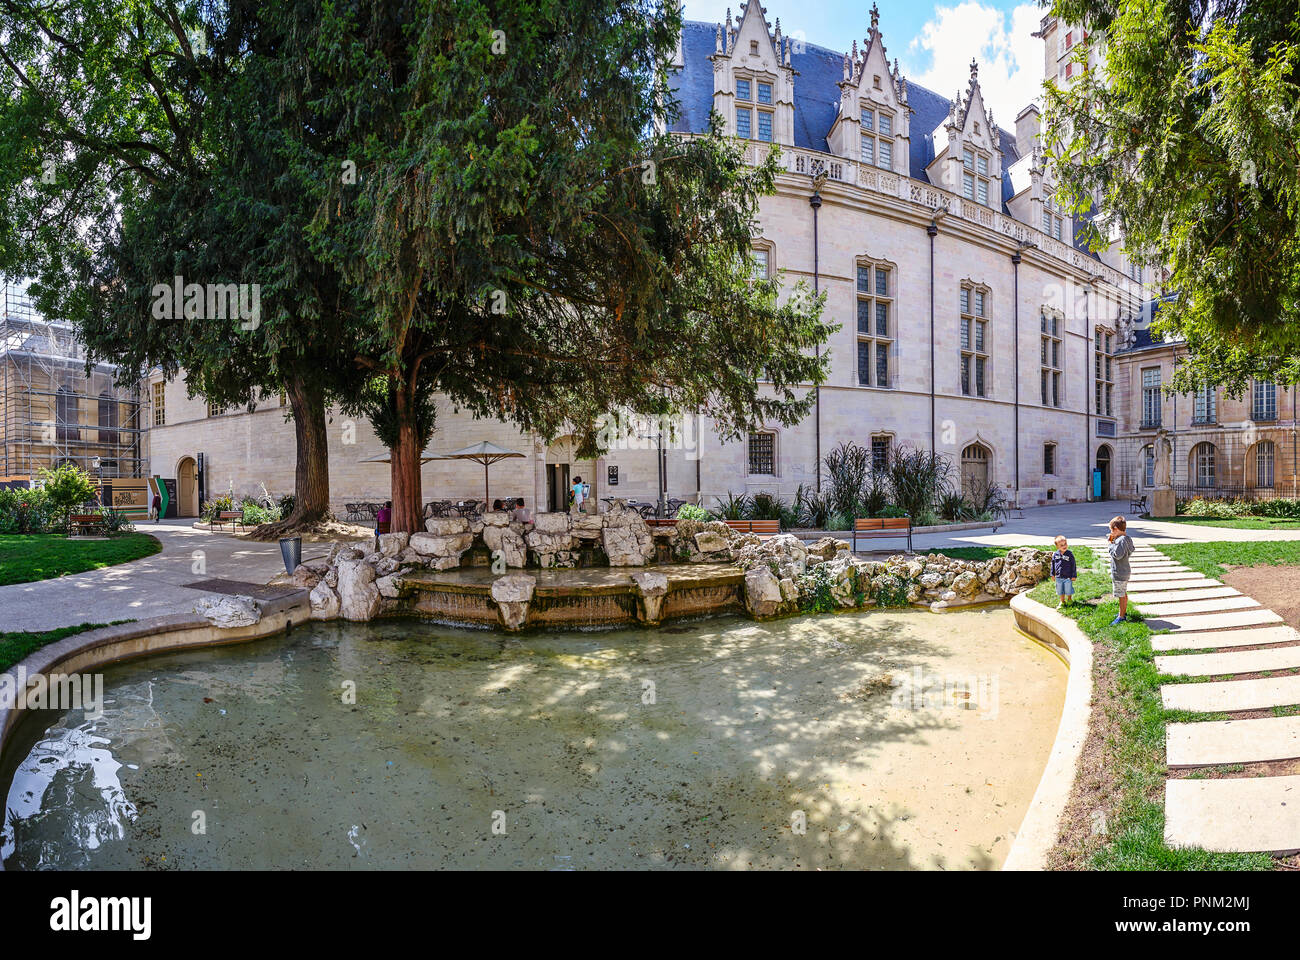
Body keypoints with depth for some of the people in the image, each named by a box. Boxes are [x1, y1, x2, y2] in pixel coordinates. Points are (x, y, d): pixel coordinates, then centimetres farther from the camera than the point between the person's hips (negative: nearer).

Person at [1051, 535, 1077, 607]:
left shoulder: (1069, 554, -12)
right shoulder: (1055, 555, -4)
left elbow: (1073, 565, -6)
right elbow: (1053, 564, 7)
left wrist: (1074, 576, -6)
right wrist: (1053, 574, 8)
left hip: (1068, 577, -3)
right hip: (1059, 577, 3)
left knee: (1068, 590, 12)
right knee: (1060, 591, 14)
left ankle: (1069, 600, 35)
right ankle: (1062, 601, 32)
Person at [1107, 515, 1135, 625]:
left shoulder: (1121, 540, -23)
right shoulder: (1126, 538, 7)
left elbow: (1117, 555, -28)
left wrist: (1110, 545, -16)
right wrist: (1111, 541, 5)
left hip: (1119, 573, -10)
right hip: (1124, 572, 10)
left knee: (1121, 595, -1)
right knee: (1124, 594, 21)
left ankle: (1121, 617, 6)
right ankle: (1124, 612, 33)